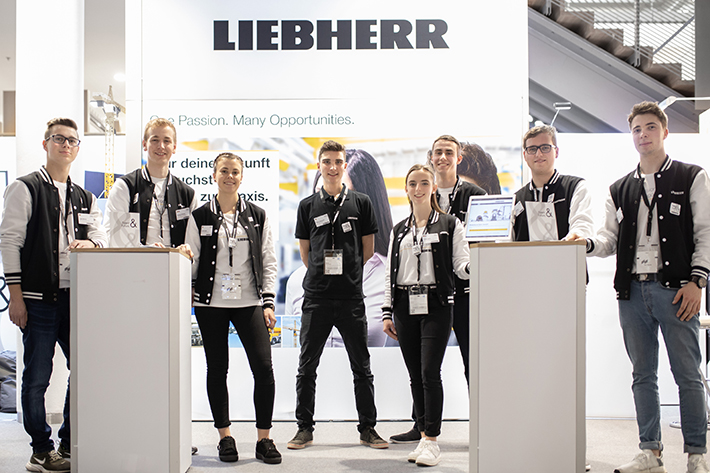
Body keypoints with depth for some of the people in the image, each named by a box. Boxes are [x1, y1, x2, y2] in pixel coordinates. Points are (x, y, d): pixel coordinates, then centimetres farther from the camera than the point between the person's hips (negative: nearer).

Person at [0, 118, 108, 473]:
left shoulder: (85, 198, 18)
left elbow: (101, 237, 12)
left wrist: (89, 243, -14)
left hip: (76, 297, 5)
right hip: (38, 298, -5)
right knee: (37, 377, 0)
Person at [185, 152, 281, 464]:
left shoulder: (257, 216, 7)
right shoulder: (200, 216, 5)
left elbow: (268, 262, 6)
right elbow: (190, 261, 7)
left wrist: (268, 303, 0)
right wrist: (185, 301, 0)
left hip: (249, 302, 0)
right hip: (211, 304, 0)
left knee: (263, 367, -7)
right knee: (217, 368, 5)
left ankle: (264, 439, 5)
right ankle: (225, 437, 19)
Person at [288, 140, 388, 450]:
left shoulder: (361, 203, 6)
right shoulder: (307, 206, 8)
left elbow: (368, 249, 10)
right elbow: (305, 252, 14)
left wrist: (343, 268, 12)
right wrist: (323, 273, 12)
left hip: (351, 296, 0)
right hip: (316, 298, 1)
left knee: (362, 367, 6)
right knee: (307, 367, 5)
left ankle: (368, 428, 17)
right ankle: (304, 428, 17)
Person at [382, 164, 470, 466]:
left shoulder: (450, 224, 4)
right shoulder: (399, 231, 15)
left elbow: (461, 266, -2)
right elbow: (390, 274, 14)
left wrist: (474, 265, -25)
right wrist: (387, 313, 8)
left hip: (436, 306, -4)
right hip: (405, 308, 4)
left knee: (430, 372, -9)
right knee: (415, 375, 6)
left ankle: (432, 441, -1)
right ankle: (423, 435, 16)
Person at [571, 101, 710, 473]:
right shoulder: (620, 189, 16)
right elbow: (611, 238, 15)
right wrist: (587, 243, -7)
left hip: (674, 289, -4)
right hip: (632, 290, 4)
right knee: (643, 375, 8)